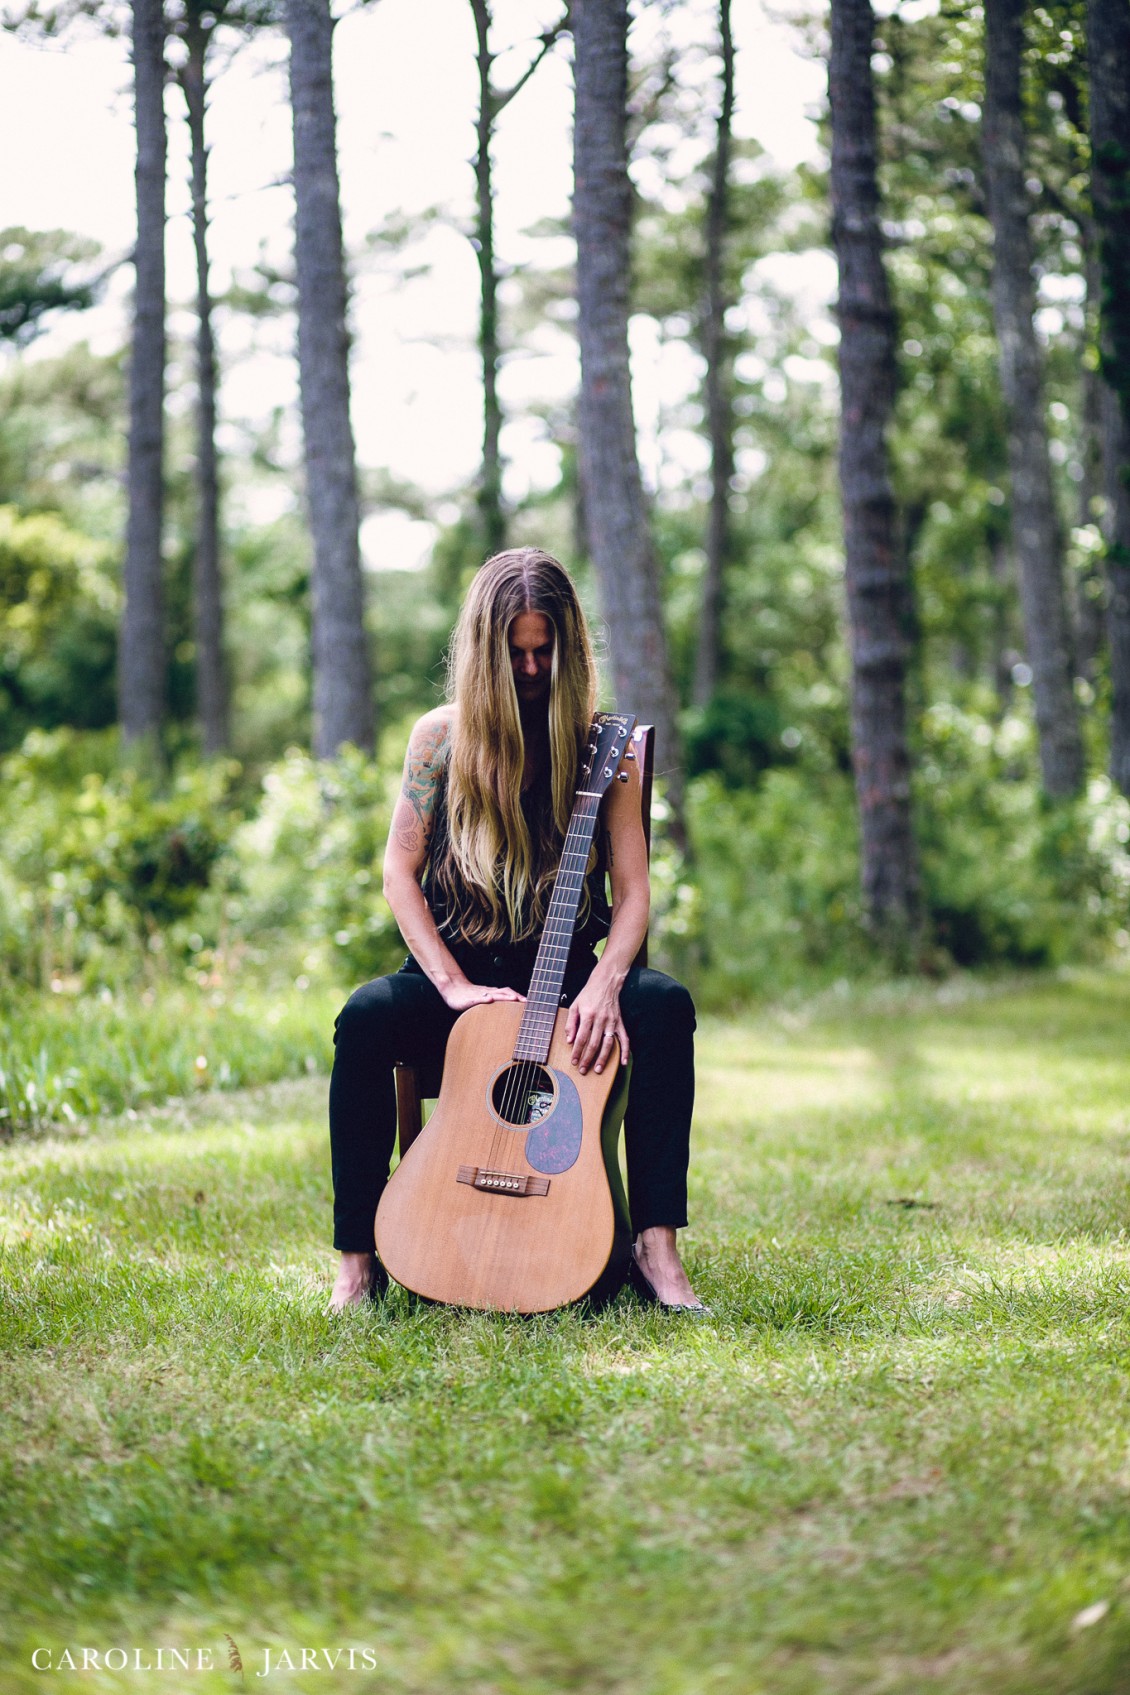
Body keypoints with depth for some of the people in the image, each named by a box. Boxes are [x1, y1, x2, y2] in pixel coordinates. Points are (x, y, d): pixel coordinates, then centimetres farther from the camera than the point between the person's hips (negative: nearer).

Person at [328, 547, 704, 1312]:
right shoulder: (442, 737, 1)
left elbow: (632, 889, -5)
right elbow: (400, 871, 0)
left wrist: (604, 985, -25)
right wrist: (455, 988, -13)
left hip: (565, 974, 0)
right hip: (458, 972, 0)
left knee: (664, 1005, -30)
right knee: (365, 1018, -31)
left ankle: (655, 1243, -26)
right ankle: (360, 1260, -23)